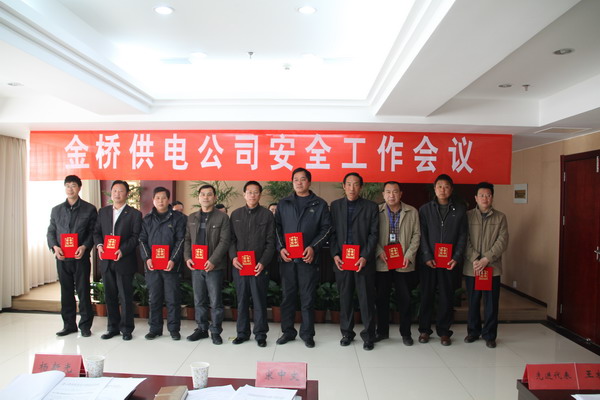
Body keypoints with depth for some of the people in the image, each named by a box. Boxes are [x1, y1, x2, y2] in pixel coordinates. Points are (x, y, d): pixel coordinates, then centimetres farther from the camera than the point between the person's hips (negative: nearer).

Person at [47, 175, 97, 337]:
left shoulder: (89, 209, 2)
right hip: (62, 257, 4)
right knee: (66, 292, 10)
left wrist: (85, 246, -17)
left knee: (83, 291, 1)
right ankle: (69, 324, 21)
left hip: (81, 257, -3)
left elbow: (93, 232, -1)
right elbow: (50, 231, 12)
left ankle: (85, 325, 11)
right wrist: (54, 247, -7)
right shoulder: (56, 210, 13)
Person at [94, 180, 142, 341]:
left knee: (125, 296, 1)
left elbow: (135, 236, -7)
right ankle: (113, 327, 24)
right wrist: (99, 245, -7)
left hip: (124, 261, -4)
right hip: (106, 261, 5)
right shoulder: (103, 211, 13)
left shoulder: (134, 214, -1)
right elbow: (96, 232, 13)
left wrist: (123, 250, -20)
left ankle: (126, 328, 13)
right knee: (110, 295, 12)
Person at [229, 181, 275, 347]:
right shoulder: (235, 214, 10)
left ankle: (260, 334, 16)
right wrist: (233, 257, -8)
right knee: (242, 300, 10)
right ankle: (242, 332, 23)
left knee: (259, 301, 4)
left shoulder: (267, 215, 2)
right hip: (239, 265, 3)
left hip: (259, 266, -2)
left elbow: (270, 242, -2)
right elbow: (231, 239, 8)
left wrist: (263, 262, -12)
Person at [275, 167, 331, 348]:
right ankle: (288, 331, 23)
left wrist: (313, 247, -10)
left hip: (308, 258, -2)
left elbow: (326, 228, 1)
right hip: (287, 257, 2)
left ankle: (307, 333, 19)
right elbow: (277, 227, 9)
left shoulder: (320, 204, 4)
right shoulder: (283, 204, 10)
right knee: (288, 295, 9)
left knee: (307, 297, 5)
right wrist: (281, 248, -4)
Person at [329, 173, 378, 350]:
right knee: (345, 298, 10)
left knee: (366, 299, 4)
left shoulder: (371, 207, 3)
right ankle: (347, 333, 24)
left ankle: (368, 336, 17)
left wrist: (365, 257, -11)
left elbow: (374, 234, -1)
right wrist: (335, 254, -5)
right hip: (342, 261, 2)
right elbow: (332, 232, 6)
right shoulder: (335, 205, 8)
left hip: (364, 261, -1)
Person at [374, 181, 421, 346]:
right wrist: (379, 251, -12)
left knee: (405, 299, 6)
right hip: (382, 263, 0)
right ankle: (382, 331, 24)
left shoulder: (412, 212, 3)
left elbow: (416, 235, 3)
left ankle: (405, 333, 22)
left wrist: (409, 255, -7)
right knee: (381, 298, 9)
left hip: (404, 264, 0)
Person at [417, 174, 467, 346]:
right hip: (428, 261, 0)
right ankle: (424, 329, 18)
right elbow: (422, 235, 0)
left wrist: (457, 257, -6)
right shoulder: (425, 209, 4)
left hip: (449, 261, 1)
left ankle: (443, 331, 20)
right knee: (426, 295, 6)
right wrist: (427, 256, -9)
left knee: (446, 297, 6)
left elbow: (462, 235, 4)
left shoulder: (459, 209, 6)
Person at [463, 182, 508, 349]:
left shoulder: (500, 217, 3)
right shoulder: (468, 216, 2)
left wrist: (486, 259, -15)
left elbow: (502, 241, -5)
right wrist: (475, 260, -14)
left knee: (491, 303, 6)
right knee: (473, 302, 10)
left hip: (492, 268, 0)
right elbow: (465, 241, -3)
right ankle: (473, 331, 25)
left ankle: (489, 335, 20)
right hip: (471, 268, 0)